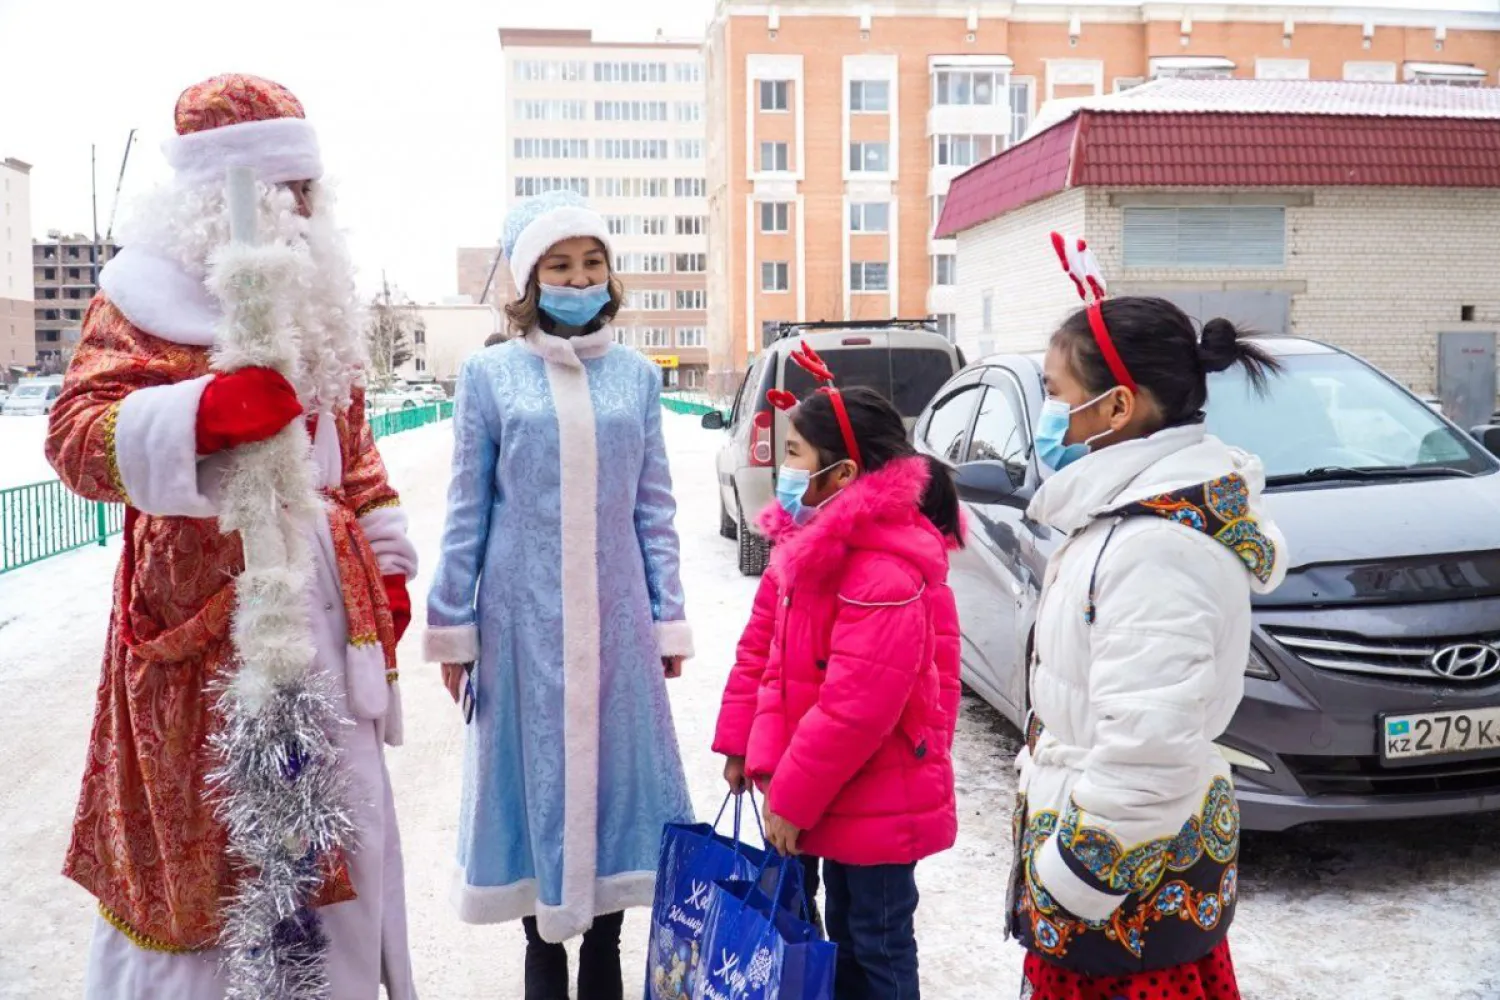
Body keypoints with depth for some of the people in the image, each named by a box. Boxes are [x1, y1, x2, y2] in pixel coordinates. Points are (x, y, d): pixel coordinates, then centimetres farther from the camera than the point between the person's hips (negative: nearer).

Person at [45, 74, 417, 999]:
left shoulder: (316, 299, 14)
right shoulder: (147, 294, -7)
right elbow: (76, 438, -19)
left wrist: (386, 563, 17)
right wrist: (203, 413, -37)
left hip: (326, 598, 7)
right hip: (208, 610, -6)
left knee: (340, 829, 14)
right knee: (206, 835, 0)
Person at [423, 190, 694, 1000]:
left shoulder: (636, 376, 6)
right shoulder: (490, 374, 0)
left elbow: (654, 508, 7)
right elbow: (467, 511, 2)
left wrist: (667, 620, 5)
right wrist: (452, 628, 1)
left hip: (614, 616, 2)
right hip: (524, 615, -1)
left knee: (613, 769, 8)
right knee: (533, 774, 7)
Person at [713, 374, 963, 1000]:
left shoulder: (885, 575, -28)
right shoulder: (807, 544, 3)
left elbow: (855, 709, -29)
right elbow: (760, 647, 11)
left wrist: (791, 799, -20)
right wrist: (741, 743, 9)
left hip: (877, 807, -9)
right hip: (837, 800, 9)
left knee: (878, 948, 8)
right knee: (843, 938, 24)